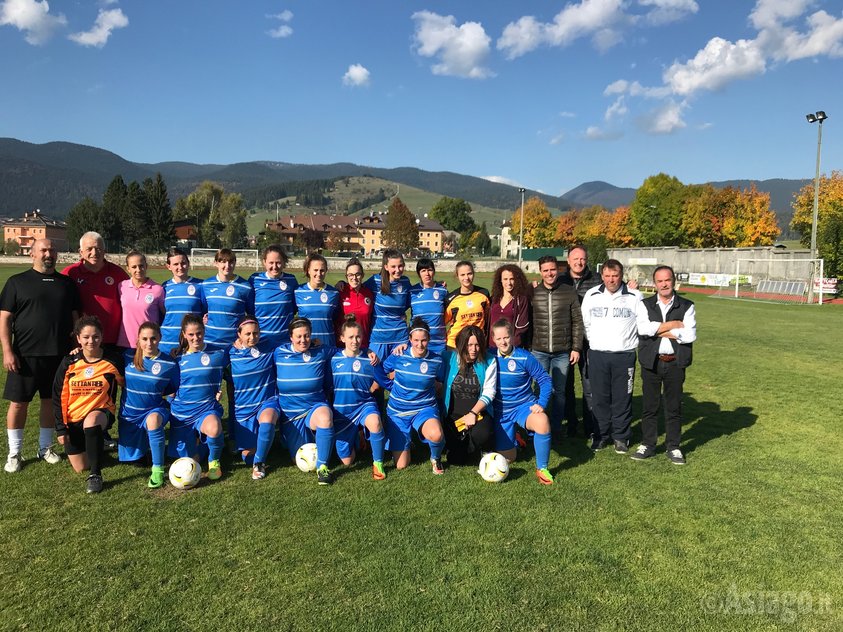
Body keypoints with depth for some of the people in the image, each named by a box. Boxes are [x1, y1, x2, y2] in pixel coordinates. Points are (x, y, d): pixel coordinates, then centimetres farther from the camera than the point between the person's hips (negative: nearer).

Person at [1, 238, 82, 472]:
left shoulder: (67, 283, 10)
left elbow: (75, 317, 13)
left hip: (59, 355, 3)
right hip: (26, 355, -2)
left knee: (51, 401, 11)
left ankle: (45, 447, 25)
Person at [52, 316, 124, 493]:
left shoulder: (112, 361, -10)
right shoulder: (69, 363, -6)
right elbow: (58, 397, 0)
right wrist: (61, 428, -3)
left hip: (101, 411, -3)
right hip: (74, 418, 3)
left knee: (91, 422, -40)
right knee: (80, 468, 5)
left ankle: (96, 475, -26)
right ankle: (96, 443, 40)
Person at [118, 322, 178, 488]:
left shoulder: (169, 365, -10)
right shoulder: (129, 357, -6)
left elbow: (176, 390, 4)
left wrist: (159, 394, -7)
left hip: (154, 411, -3)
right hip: (129, 413, 3)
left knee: (153, 420, -39)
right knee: (129, 458, 9)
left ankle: (158, 470, -27)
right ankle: (143, 436, 43)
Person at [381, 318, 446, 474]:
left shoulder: (437, 361, -8)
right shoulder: (398, 355, -10)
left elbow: (441, 384, 8)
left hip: (425, 408, -1)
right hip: (398, 410, 1)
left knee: (436, 435, -37)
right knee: (400, 466, 2)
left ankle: (435, 458, 0)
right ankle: (406, 439, 37)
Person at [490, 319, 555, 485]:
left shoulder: (524, 357, -13)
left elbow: (545, 380, -7)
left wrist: (541, 404, -18)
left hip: (524, 406, -2)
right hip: (500, 411, 2)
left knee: (543, 422, -36)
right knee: (508, 458, 5)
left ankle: (542, 468, -15)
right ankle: (513, 437, 42)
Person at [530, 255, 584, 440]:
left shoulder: (569, 292, 0)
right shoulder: (533, 293, 1)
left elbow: (577, 322, 2)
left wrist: (576, 348, -2)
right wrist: (526, 348, 2)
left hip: (562, 352, 0)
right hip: (538, 352, 0)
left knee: (559, 391, 10)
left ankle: (556, 427, 23)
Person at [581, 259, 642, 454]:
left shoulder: (634, 297, -2)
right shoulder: (591, 295, 4)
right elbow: (585, 323, 13)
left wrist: (631, 342, 5)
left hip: (625, 355, -1)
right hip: (597, 355, 2)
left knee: (622, 398, 4)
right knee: (599, 398, 6)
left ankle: (621, 436, 17)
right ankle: (601, 435, 18)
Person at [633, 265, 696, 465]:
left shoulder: (686, 306, 4)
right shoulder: (645, 305, 5)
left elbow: (689, 335, -10)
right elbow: (643, 328, -14)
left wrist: (659, 331, -9)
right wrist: (672, 325, -11)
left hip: (675, 363, 0)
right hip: (651, 362, 0)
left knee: (674, 407, 7)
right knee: (650, 406, 6)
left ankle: (673, 447, 19)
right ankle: (647, 445, 18)